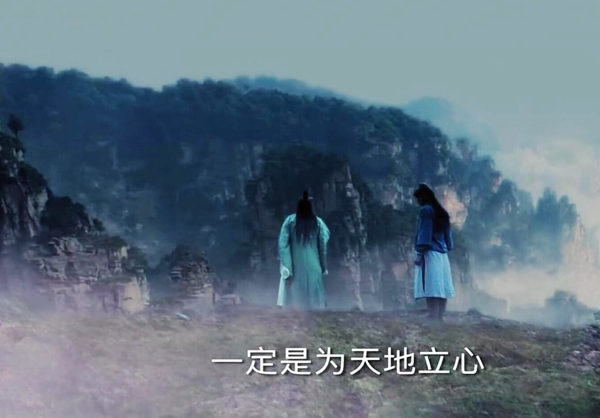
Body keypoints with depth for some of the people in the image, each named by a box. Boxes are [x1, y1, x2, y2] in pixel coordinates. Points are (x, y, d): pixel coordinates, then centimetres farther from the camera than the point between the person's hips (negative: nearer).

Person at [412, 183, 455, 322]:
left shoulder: (426, 210, -4)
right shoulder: (442, 212, 20)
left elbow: (424, 232, -12)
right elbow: (447, 235, 19)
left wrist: (419, 253, -14)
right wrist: (447, 249, 18)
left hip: (430, 254, -8)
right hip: (442, 255, 8)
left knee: (431, 289, -14)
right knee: (440, 289, 3)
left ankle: (433, 320, -22)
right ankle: (440, 319, 0)